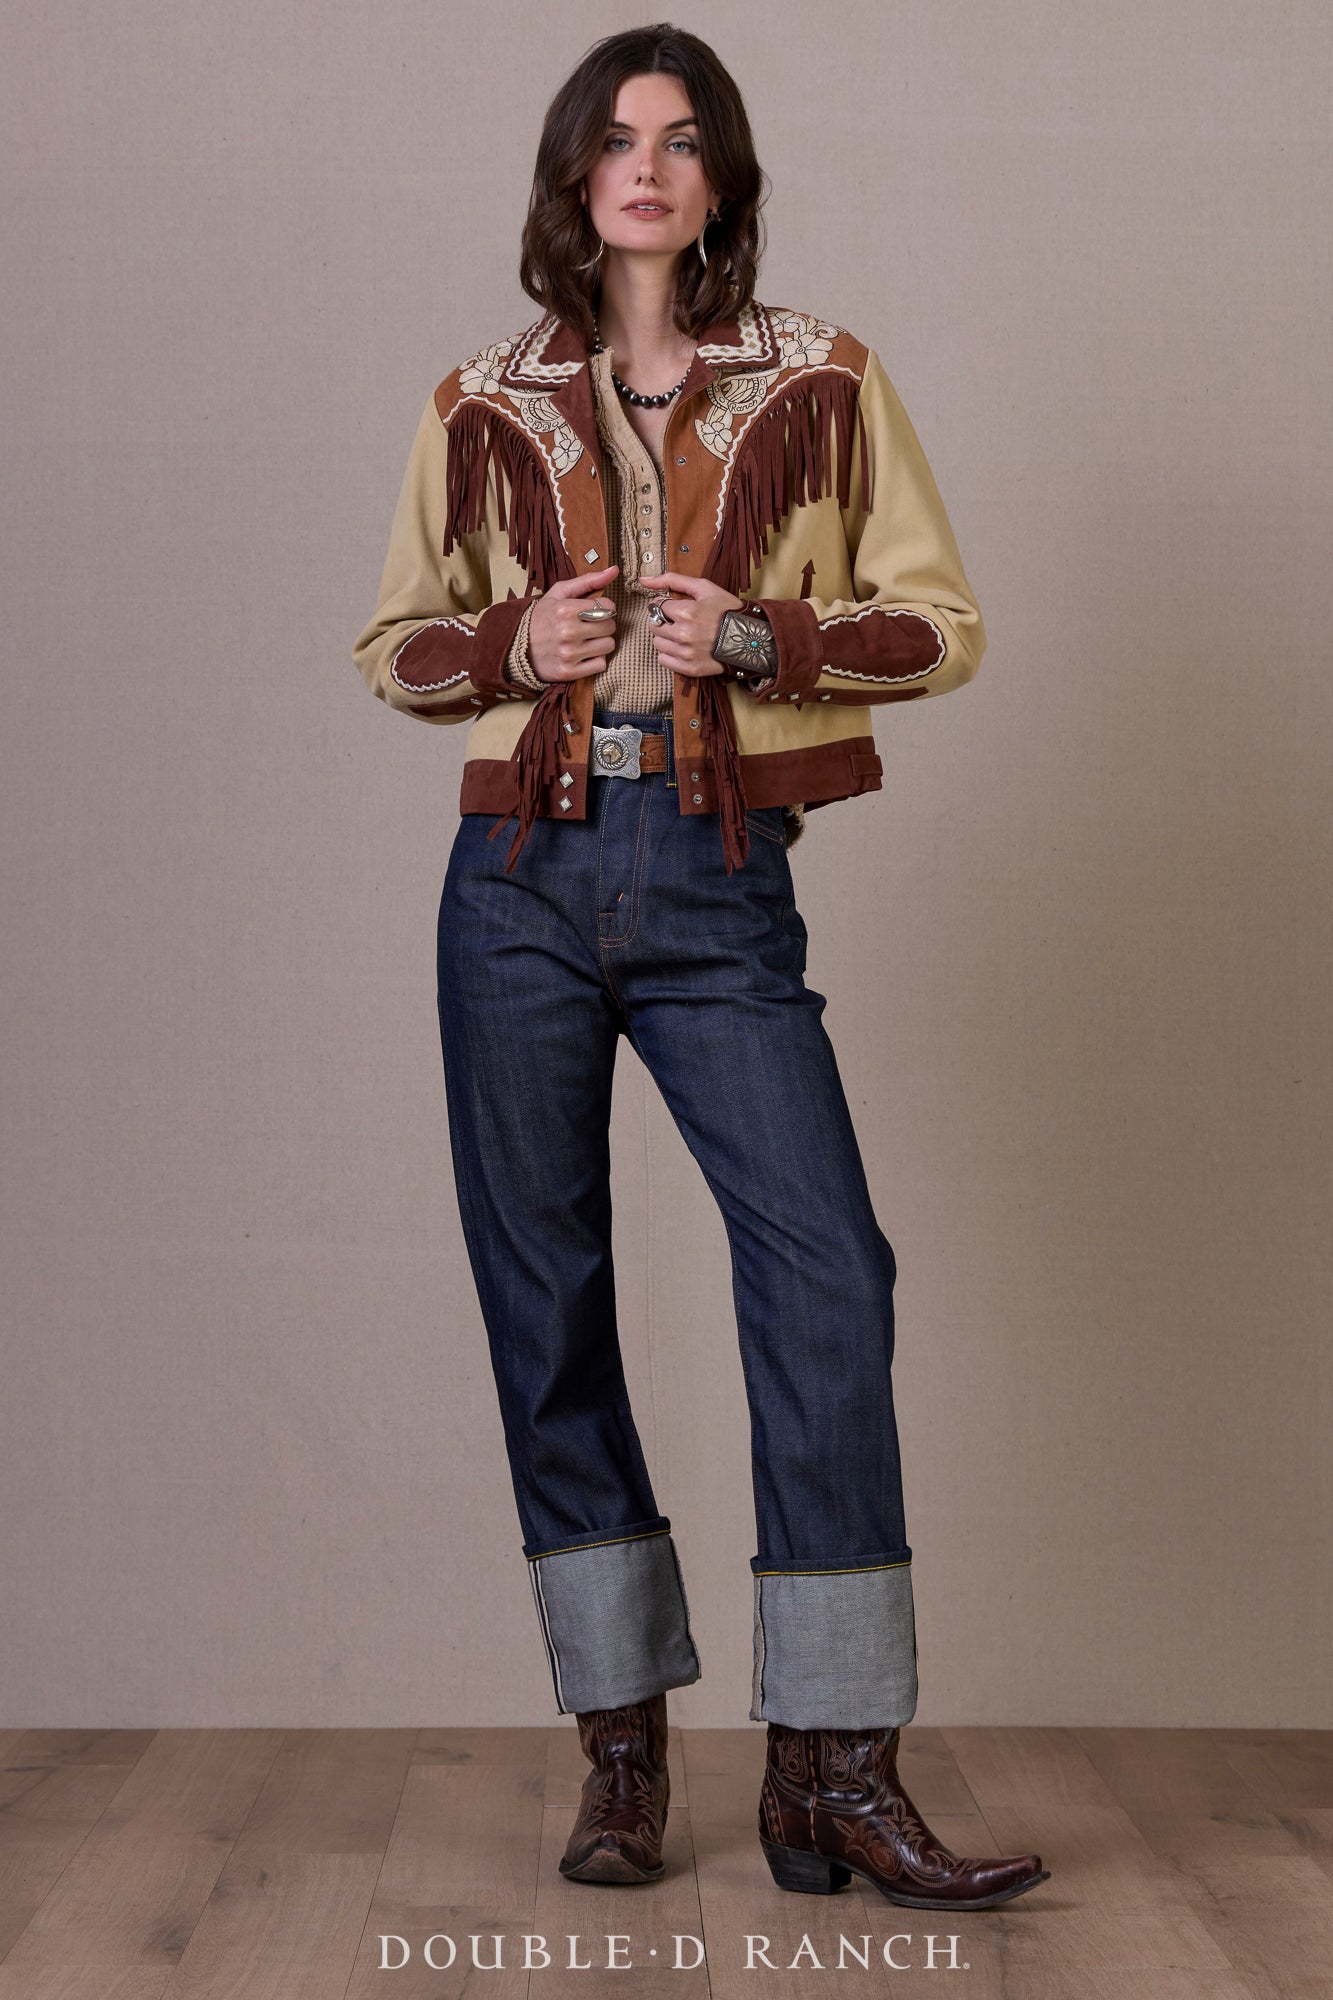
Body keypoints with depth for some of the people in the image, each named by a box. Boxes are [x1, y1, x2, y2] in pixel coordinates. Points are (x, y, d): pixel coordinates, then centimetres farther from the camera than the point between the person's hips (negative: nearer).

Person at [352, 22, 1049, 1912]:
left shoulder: (823, 384, 7)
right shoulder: (483, 406, 10)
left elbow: (942, 621, 5)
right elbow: (393, 645, 15)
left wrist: (757, 637, -12)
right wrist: (517, 643, -6)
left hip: (720, 888, -1)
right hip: (526, 877, 2)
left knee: (827, 1272, -13)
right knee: (545, 1298, 3)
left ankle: (834, 1774, -4)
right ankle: (621, 1743, 16)